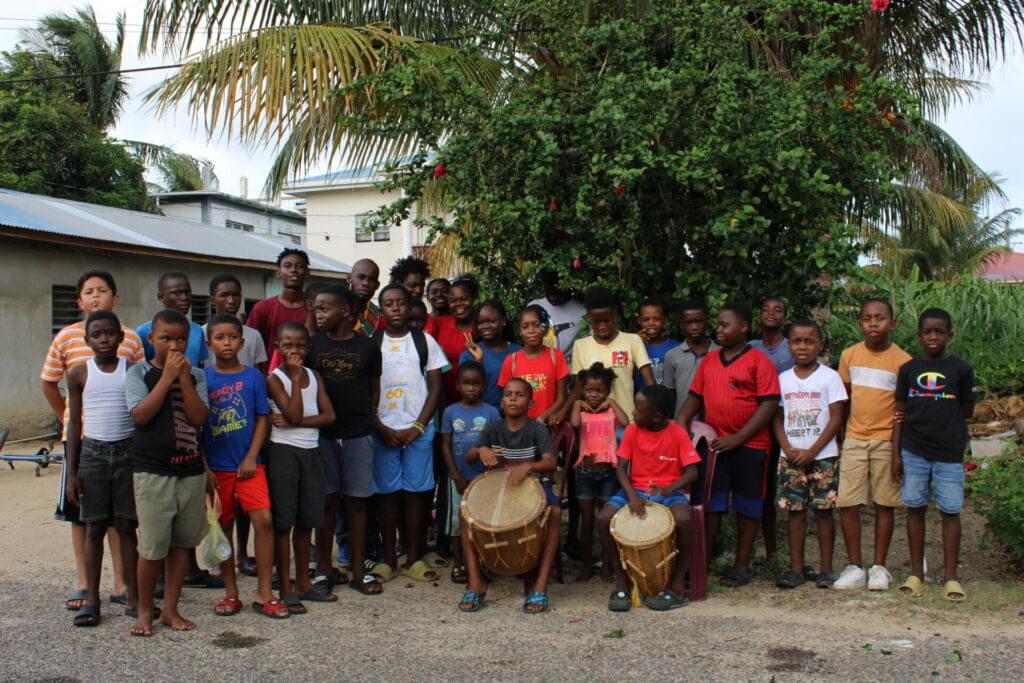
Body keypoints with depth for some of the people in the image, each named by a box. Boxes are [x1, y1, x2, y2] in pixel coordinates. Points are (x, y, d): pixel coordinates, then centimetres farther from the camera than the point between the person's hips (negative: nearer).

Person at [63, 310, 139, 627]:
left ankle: (132, 595, 13)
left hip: (128, 452, 0)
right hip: (93, 453, 0)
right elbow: (74, 424, 4)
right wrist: (71, 472, 1)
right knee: (94, 527, 5)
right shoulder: (79, 373, 1)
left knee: (126, 526, 5)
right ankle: (92, 598, 13)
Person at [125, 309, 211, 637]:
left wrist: (183, 377, -13)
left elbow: (198, 417, -6)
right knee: (152, 547, -2)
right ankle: (144, 610, 17)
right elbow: (141, 415, -15)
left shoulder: (195, 375, 7)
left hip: (191, 471, 3)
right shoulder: (139, 373, -1)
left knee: (182, 543, 10)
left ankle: (170, 610, 21)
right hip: (152, 471, -3)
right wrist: (167, 376, -16)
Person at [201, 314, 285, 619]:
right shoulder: (202, 377, -1)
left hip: (248, 464, 0)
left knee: (263, 520, -10)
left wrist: (251, 457, -7)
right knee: (222, 527, 9)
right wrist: (202, 466, -3)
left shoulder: (253, 376, 0)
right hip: (216, 466, 1)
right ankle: (231, 593, 22)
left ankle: (264, 594, -1)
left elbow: (262, 419, 2)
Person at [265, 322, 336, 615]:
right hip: (284, 451, -5)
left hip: (311, 451, 5)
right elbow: (294, 414, -17)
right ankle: (286, 588, 7)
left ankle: (302, 580, 25)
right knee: (283, 521, 0)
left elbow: (329, 415, -1)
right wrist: (295, 378, -15)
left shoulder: (314, 376, 9)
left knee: (306, 520, 12)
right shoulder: (274, 378, -6)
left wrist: (296, 422, -14)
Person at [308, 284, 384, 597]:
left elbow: (374, 388, 11)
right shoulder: (312, 345, 4)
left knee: (356, 501, 6)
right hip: (321, 433, 0)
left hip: (358, 434, 0)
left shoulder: (367, 347, 3)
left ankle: (358, 570, 15)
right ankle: (324, 570, 16)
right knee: (327, 501, 5)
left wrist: (368, 419, 5)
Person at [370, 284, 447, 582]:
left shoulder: (424, 341, 5)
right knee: (387, 492, 3)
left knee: (415, 492, 2)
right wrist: (382, 429, -6)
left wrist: (418, 427, -5)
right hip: (383, 431, 0)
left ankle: (413, 559, 10)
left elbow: (436, 387, 3)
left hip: (418, 430, 0)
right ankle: (388, 558, 11)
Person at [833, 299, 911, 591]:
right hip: (854, 440, 3)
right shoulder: (849, 355, 4)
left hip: (886, 441, -2)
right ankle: (855, 567, 10)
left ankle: (879, 567, 15)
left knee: (884, 503, 4)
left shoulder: (902, 360, -5)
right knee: (847, 503, -1)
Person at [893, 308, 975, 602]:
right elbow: (900, 413, 6)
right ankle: (916, 574, 16)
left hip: (949, 453, -1)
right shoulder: (908, 369, 5)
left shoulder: (960, 368, 1)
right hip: (913, 452, 2)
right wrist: (896, 453, 1)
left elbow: (967, 410, 7)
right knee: (915, 509, 7)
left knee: (950, 511, 2)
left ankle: (950, 577, 11)